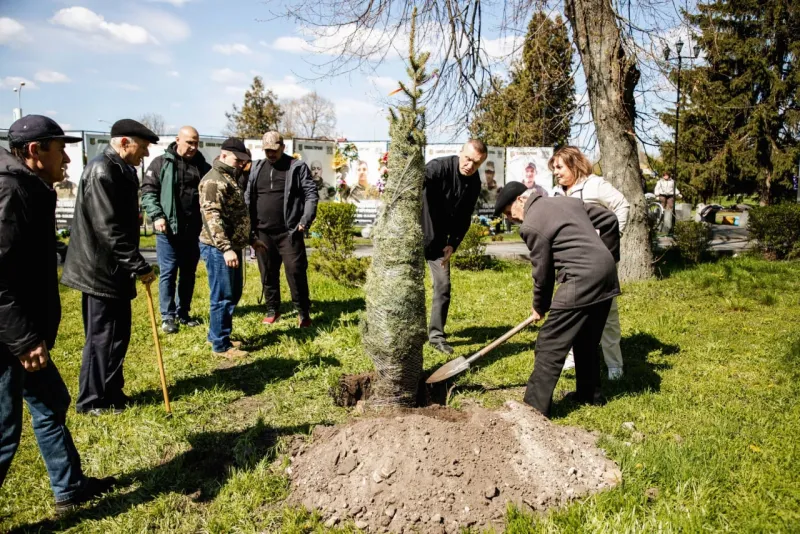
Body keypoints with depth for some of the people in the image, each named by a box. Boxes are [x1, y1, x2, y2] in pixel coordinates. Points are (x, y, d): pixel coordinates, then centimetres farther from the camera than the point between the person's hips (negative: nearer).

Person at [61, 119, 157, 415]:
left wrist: (133, 265, 16)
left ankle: (111, 394, 27)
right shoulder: (102, 171, -18)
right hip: (102, 269, -10)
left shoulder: (121, 170, 13)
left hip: (113, 268, 10)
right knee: (102, 335, 1)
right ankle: (93, 401, 15)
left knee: (117, 333, 15)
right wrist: (139, 266, -21)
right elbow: (109, 228, -24)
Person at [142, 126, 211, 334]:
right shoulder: (161, 163, 0)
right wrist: (157, 216, -15)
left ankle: (183, 313, 24)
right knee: (168, 273, 2)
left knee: (188, 274, 12)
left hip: (194, 231, 4)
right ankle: (167, 316, 11)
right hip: (168, 230, -4)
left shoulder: (203, 166, 10)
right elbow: (148, 191, -3)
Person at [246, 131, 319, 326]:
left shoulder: (298, 167, 0)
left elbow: (311, 195, -4)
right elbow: (248, 197, 15)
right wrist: (248, 224, 5)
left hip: (289, 231, -4)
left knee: (296, 271, -5)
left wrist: (305, 221, -15)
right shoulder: (257, 168, 13)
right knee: (268, 273, 11)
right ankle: (272, 310, 25)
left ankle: (303, 312, 8)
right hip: (263, 232, 4)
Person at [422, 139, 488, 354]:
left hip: (439, 240, 5)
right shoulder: (439, 166, -23)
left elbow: (464, 217, 5)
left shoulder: (474, 183, -4)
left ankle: (436, 335, 16)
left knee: (443, 285, 4)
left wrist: (453, 244, -7)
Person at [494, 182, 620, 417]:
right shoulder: (569, 201, 16)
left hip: (581, 282, -9)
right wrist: (606, 253, 28)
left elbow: (543, 273, -3)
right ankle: (590, 393, 37)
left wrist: (539, 307, 13)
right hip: (606, 274, 9)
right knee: (587, 340, 25)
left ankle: (534, 408, -2)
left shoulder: (531, 225, -9)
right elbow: (609, 219, 21)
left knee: (549, 346, -4)